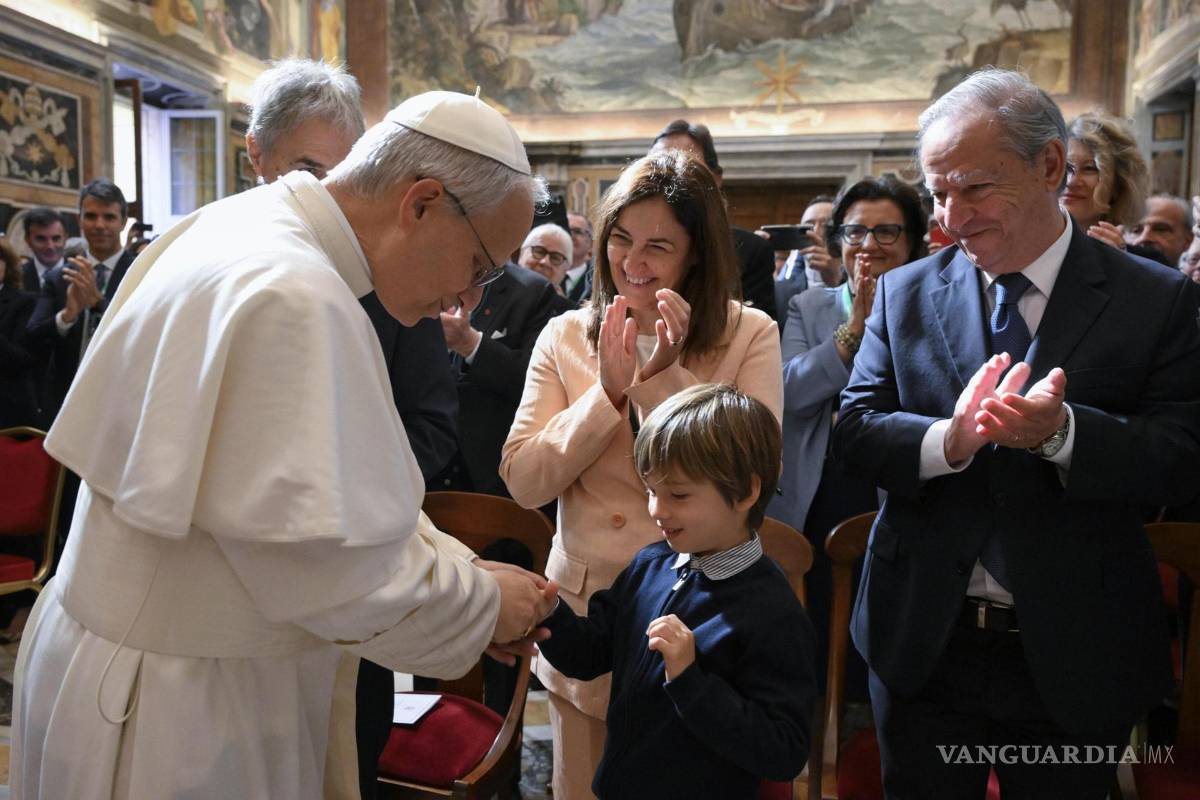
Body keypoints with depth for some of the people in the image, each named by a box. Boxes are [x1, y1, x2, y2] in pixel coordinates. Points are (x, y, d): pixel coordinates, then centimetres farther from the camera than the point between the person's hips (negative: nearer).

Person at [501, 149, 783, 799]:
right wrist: (608, 391, -19)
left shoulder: (749, 336, -5)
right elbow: (523, 482, -7)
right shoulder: (564, 337, 0)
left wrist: (663, 377, -23)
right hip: (585, 611, 2)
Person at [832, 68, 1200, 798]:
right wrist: (948, 439, -26)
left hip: (1074, 656, -1)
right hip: (923, 645, 1)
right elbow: (854, 431, -6)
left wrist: (1060, 431, -29)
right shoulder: (904, 293, 0)